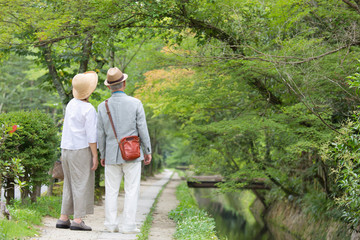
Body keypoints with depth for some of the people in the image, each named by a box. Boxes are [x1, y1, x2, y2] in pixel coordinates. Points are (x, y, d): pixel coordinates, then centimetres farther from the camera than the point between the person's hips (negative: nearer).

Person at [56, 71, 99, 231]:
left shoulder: (71, 104, 10)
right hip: (82, 150, -7)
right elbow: (91, 135, -16)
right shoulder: (89, 109, -13)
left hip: (66, 150, 7)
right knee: (82, 185, -3)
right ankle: (78, 221, -6)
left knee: (69, 185, 13)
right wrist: (95, 156, -12)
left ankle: (63, 219, 12)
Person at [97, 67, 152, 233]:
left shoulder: (103, 107, -2)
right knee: (131, 190, 2)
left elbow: (100, 134, 3)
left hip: (112, 155, 2)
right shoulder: (135, 104, -7)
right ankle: (128, 225, 0)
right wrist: (148, 151, 4)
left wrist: (102, 155, 14)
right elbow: (143, 130, -6)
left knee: (111, 190, 10)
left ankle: (111, 224, 9)